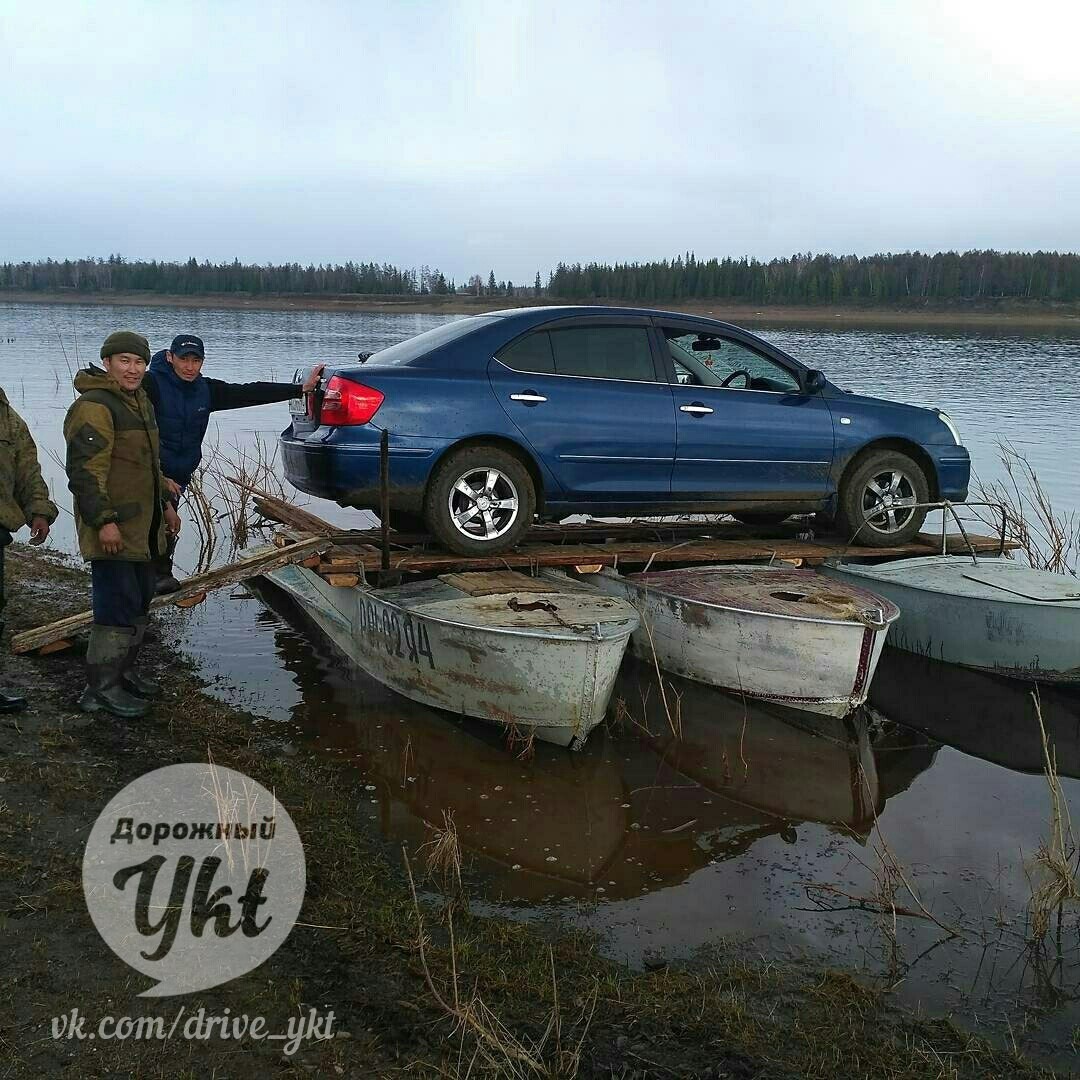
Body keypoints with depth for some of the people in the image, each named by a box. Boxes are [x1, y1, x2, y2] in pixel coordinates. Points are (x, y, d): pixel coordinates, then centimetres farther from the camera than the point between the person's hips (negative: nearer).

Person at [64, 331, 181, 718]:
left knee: (139, 602, 17)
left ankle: (122, 671, 30)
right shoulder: (94, 407, -16)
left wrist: (165, 503, 25)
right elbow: (85, 470, -21)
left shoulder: (140, 401, 17)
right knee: (118, 606, -9)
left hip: (142, 526, 10)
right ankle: (101, 688, 0)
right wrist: (104, 521, -24)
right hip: (113, 530, -10)